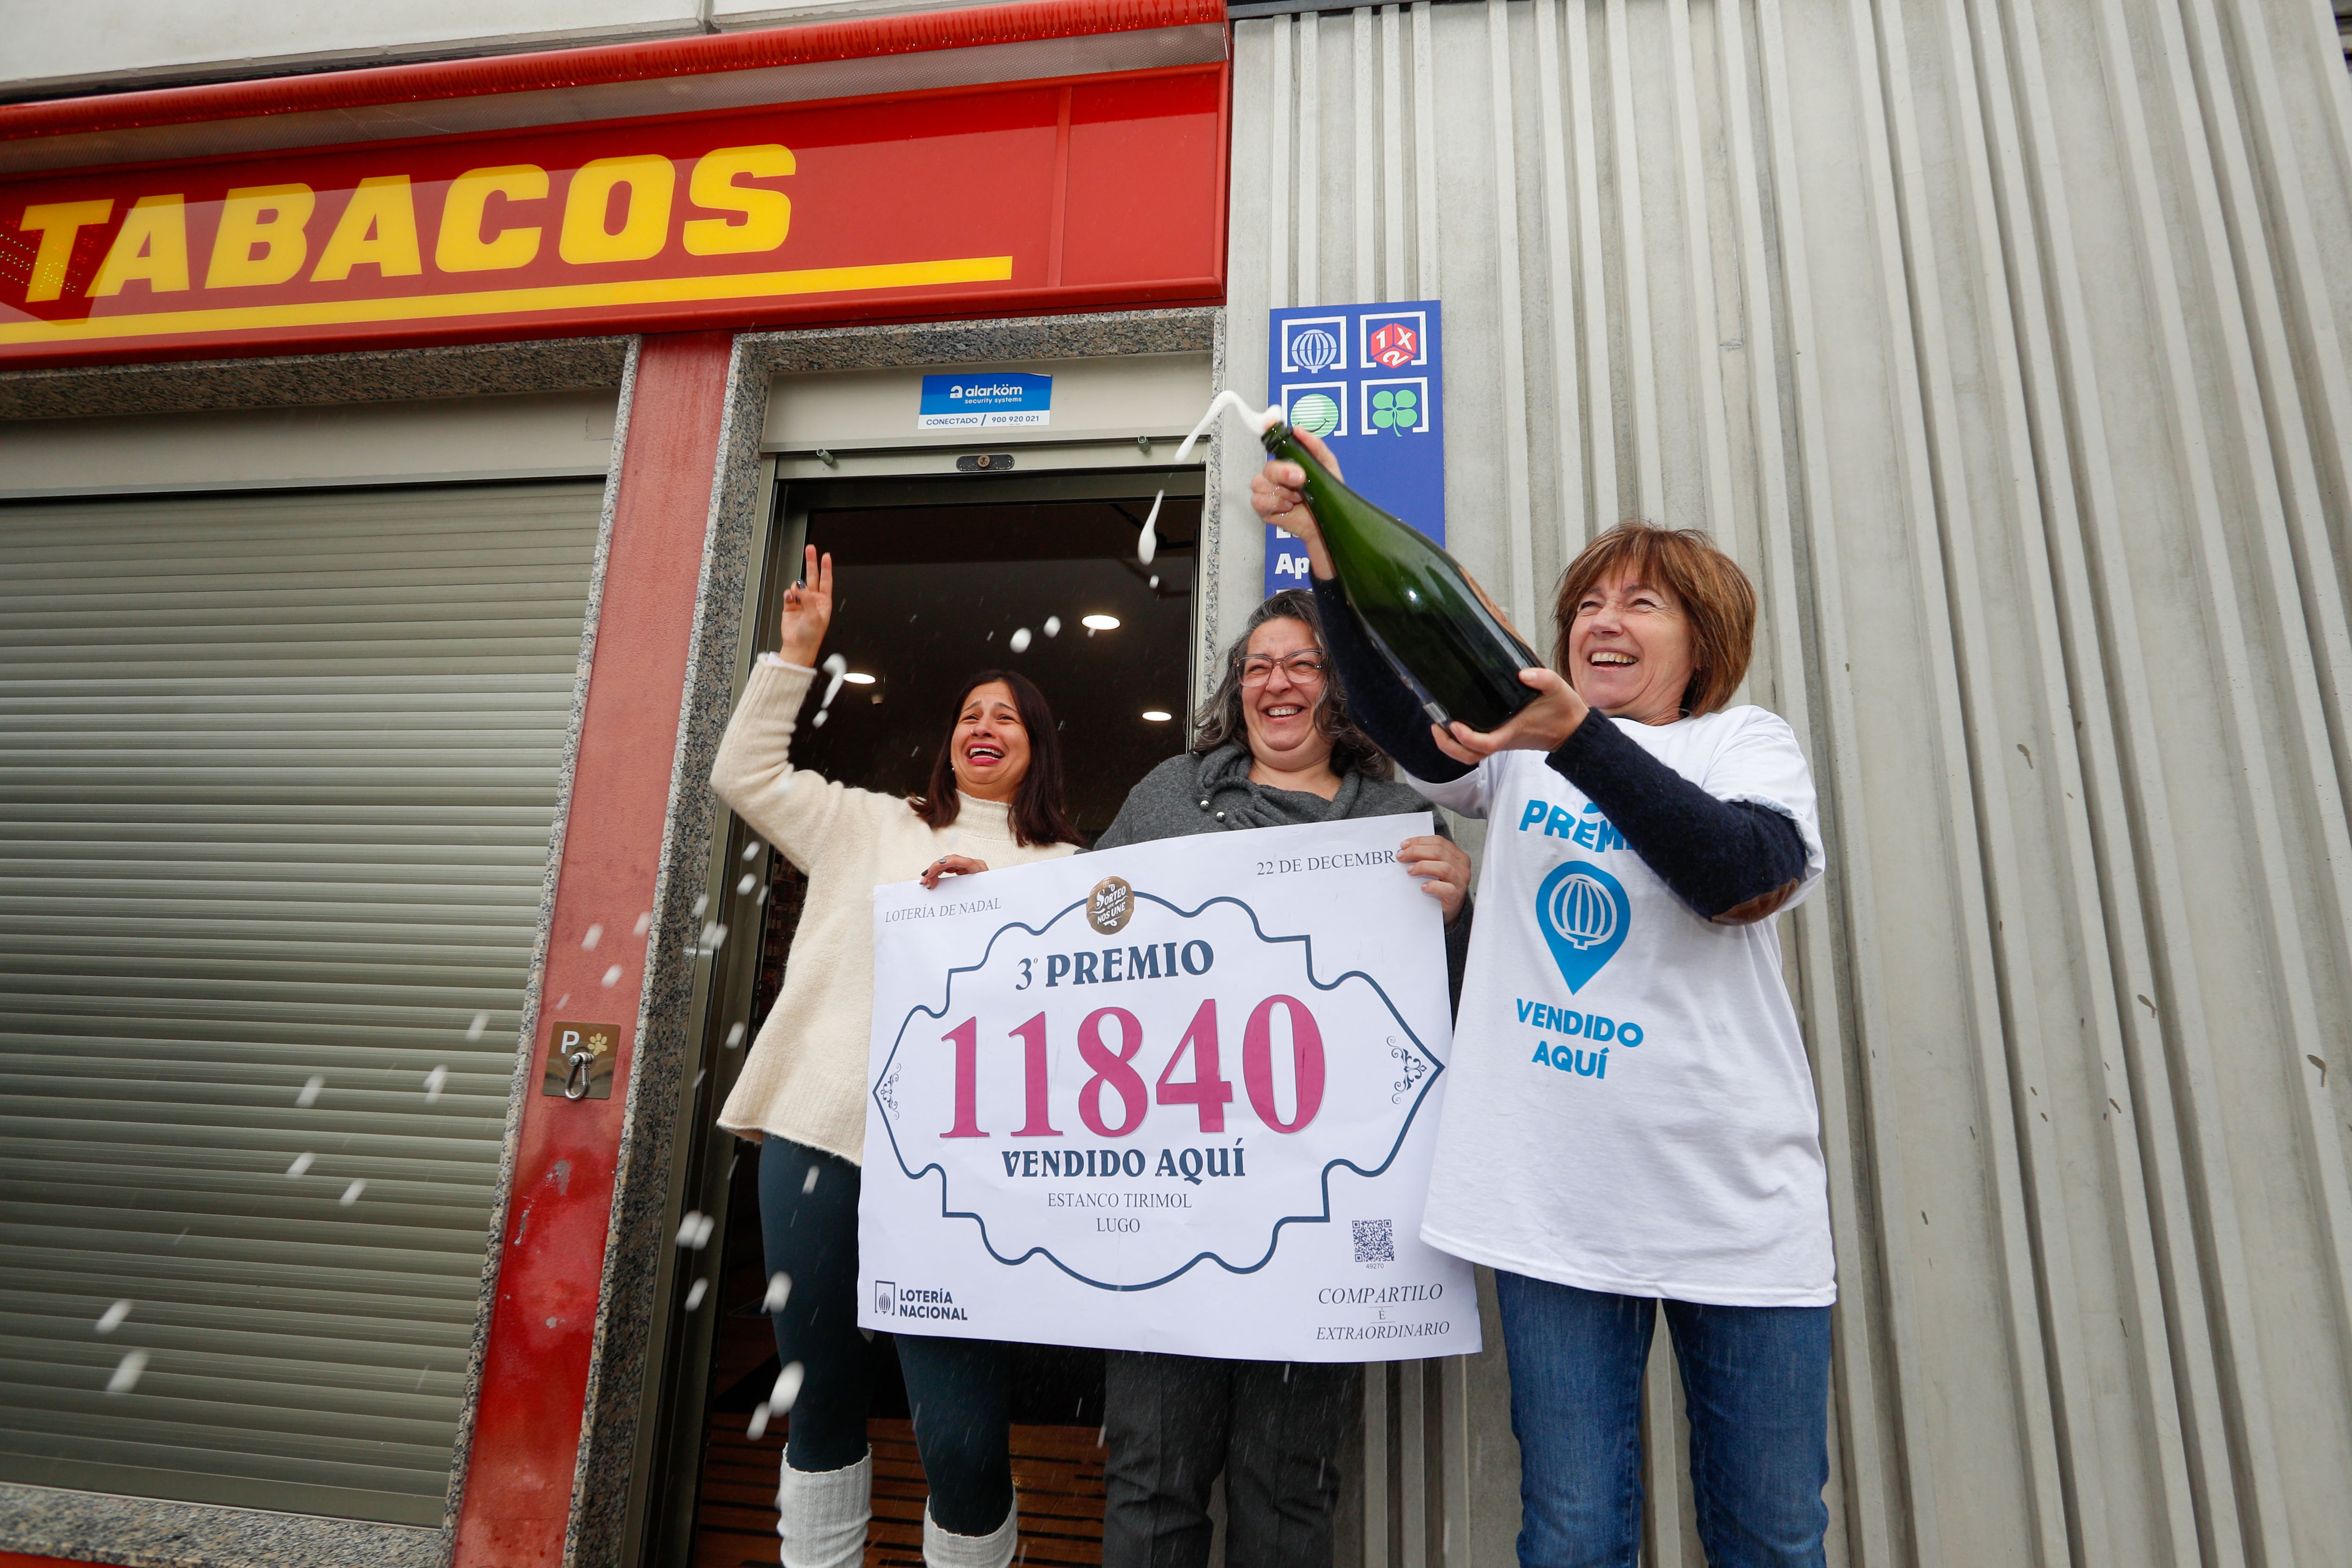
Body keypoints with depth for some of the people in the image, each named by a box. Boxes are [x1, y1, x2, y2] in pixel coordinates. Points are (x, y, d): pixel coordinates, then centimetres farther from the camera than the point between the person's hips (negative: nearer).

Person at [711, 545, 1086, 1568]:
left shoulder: (1064, 869, 11)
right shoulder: (871, 826, 17)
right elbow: (745, 774, 15)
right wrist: (796, 652, 10)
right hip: (819, 1133, 3)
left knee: (962, 1439, -6)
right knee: (819, 1398, 14)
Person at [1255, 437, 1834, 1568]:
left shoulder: (1750, 744, 3)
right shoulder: (1519, 738, 7)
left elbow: (1742, 874, -19)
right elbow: (1398, 719, -13)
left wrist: (1577, 737, -32)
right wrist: (1328, 548, -26)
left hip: (1741, 1210, 0)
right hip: (1556, 1207, 1)